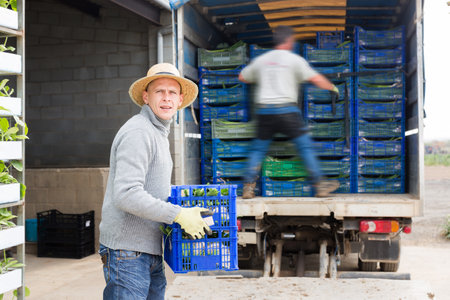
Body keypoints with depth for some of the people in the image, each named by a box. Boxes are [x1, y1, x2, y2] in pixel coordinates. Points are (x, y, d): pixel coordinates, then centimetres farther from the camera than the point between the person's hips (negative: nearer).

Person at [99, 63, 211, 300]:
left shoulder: (158, 134, 18)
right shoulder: (137, 132, -14)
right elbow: (126, 195, -25)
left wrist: (188, 204, 17)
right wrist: (178, 215, -22)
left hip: (151, 252, 10)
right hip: (127, 252, -10)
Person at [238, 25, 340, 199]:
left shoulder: (261, 60, 13)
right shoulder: (294, 59, 2)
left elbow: (242, 77, 25)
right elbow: (316, 79, 0)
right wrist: (332, 88, 17)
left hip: (264, 111, 4)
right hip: (286, 110, -3)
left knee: (258, 149, 13)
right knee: (305, 146, 5)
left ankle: (248, 186, 8)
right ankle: (319, 185, 8)